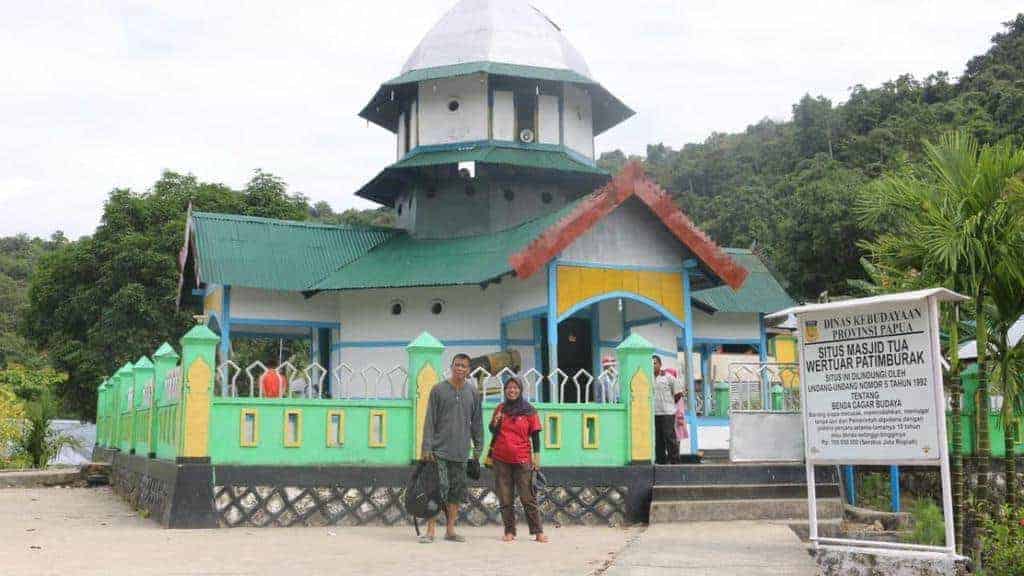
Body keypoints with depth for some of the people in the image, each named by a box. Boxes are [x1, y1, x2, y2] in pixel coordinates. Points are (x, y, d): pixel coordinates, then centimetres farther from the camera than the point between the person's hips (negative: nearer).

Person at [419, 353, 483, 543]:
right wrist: (426, 447, -7)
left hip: (461, 451, 3)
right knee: (438, 488, -9)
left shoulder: (473, 393, 9)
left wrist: (478, 448, 8)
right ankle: (430, 531, -3)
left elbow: (477, 422, 13)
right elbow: (430, 420, -1)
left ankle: (450, 530, 15)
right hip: (439, 450, -3)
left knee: (457, 491, 6)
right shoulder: (438, 389, 0)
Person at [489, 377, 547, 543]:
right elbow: (492, 432, 17)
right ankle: (509, 531, 10)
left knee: (528, 498, -3)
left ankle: (538, 532, 0)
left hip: (522, 460, -3)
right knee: (505, 499, 4)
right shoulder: (500, 408, 10)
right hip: (501, 460, 3)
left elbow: (535, 435, 3)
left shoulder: (529, 410, 3)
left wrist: (536, 456, -5)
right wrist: (495, 423, -5)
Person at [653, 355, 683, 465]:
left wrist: (669, 403, 8)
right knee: (657, 438, 7)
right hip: (653, 413, 4)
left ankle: (674, 460, 0)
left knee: (669, 437, -6)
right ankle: (660, 459, 15)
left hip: (667, 412, -4)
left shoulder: (668, 377, -3)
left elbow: (678, 393, 3)